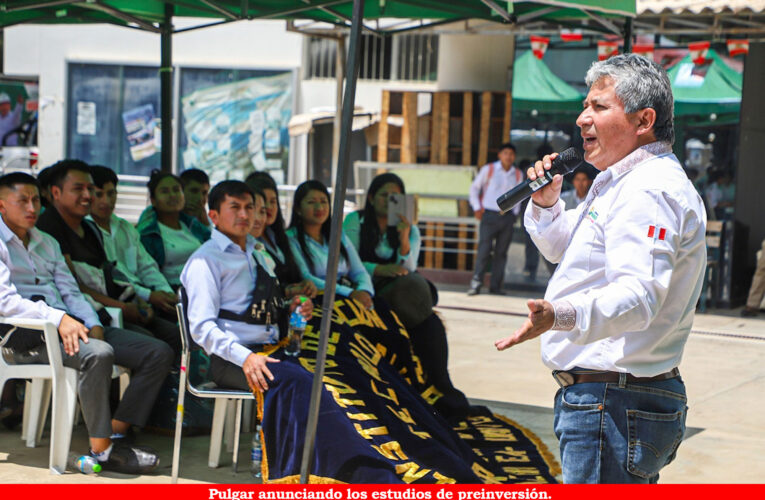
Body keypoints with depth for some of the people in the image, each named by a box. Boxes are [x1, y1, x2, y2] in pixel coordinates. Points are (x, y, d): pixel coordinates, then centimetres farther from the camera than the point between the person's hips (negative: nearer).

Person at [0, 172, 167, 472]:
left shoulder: (46, 243, 25)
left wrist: (93, 324, -2)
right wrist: (59, 319, -23)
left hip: (68, 326, 8)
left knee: (158, 353, -7)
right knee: (98, 353, -37)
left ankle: (116, 434, -14)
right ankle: (102, 450, -28)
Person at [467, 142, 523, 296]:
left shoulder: (518, 175, 9)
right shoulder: (488, 169, 1)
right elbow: (474, 188, 8)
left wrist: (514, 212, 11)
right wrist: (477, 208, 1)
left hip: (507, 217, 3)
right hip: (490, 215, -3)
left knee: (501, 252, 4)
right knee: (484, 250, -12)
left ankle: (496, 286, 8)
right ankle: (476, 283, -10)